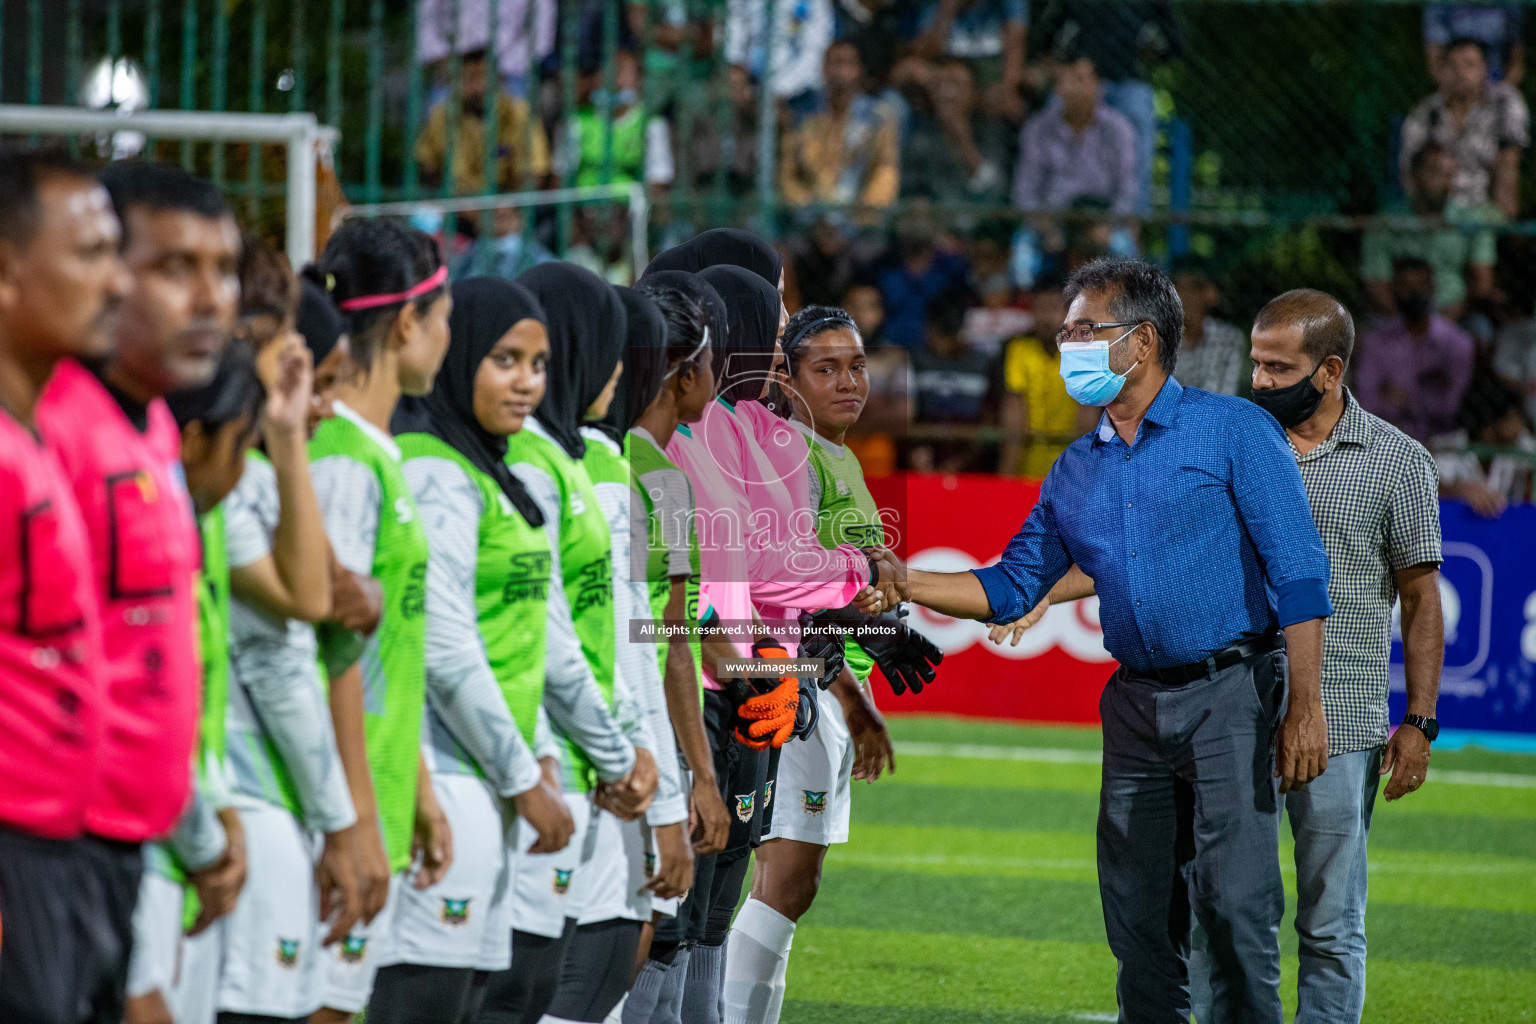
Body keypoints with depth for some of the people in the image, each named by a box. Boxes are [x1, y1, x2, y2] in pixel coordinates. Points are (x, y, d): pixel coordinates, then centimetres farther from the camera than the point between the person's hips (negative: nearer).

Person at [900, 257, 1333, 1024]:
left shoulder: (1232, 430, -4)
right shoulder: (1076, 471, 14)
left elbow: (1299, 573, -8)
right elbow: (1013, 588, 17)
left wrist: (1305, 708, -14)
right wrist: (902, 582, 3)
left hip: (1231, 696, -6)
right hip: (1136, 705, 6)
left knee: (1234, 905, -13)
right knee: (1138, 917, 7)